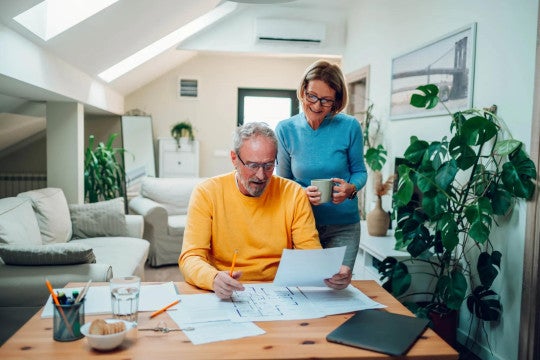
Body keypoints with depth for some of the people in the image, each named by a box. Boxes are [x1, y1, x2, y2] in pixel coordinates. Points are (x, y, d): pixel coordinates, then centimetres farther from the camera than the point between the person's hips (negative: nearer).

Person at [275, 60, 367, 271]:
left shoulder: (350, 127, -7)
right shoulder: (285, 130, -4)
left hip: (343, 226, 0)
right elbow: (283, 181, 3)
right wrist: (302, 193, -17)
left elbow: (359, 171, 6)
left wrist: (350, 188, -16)